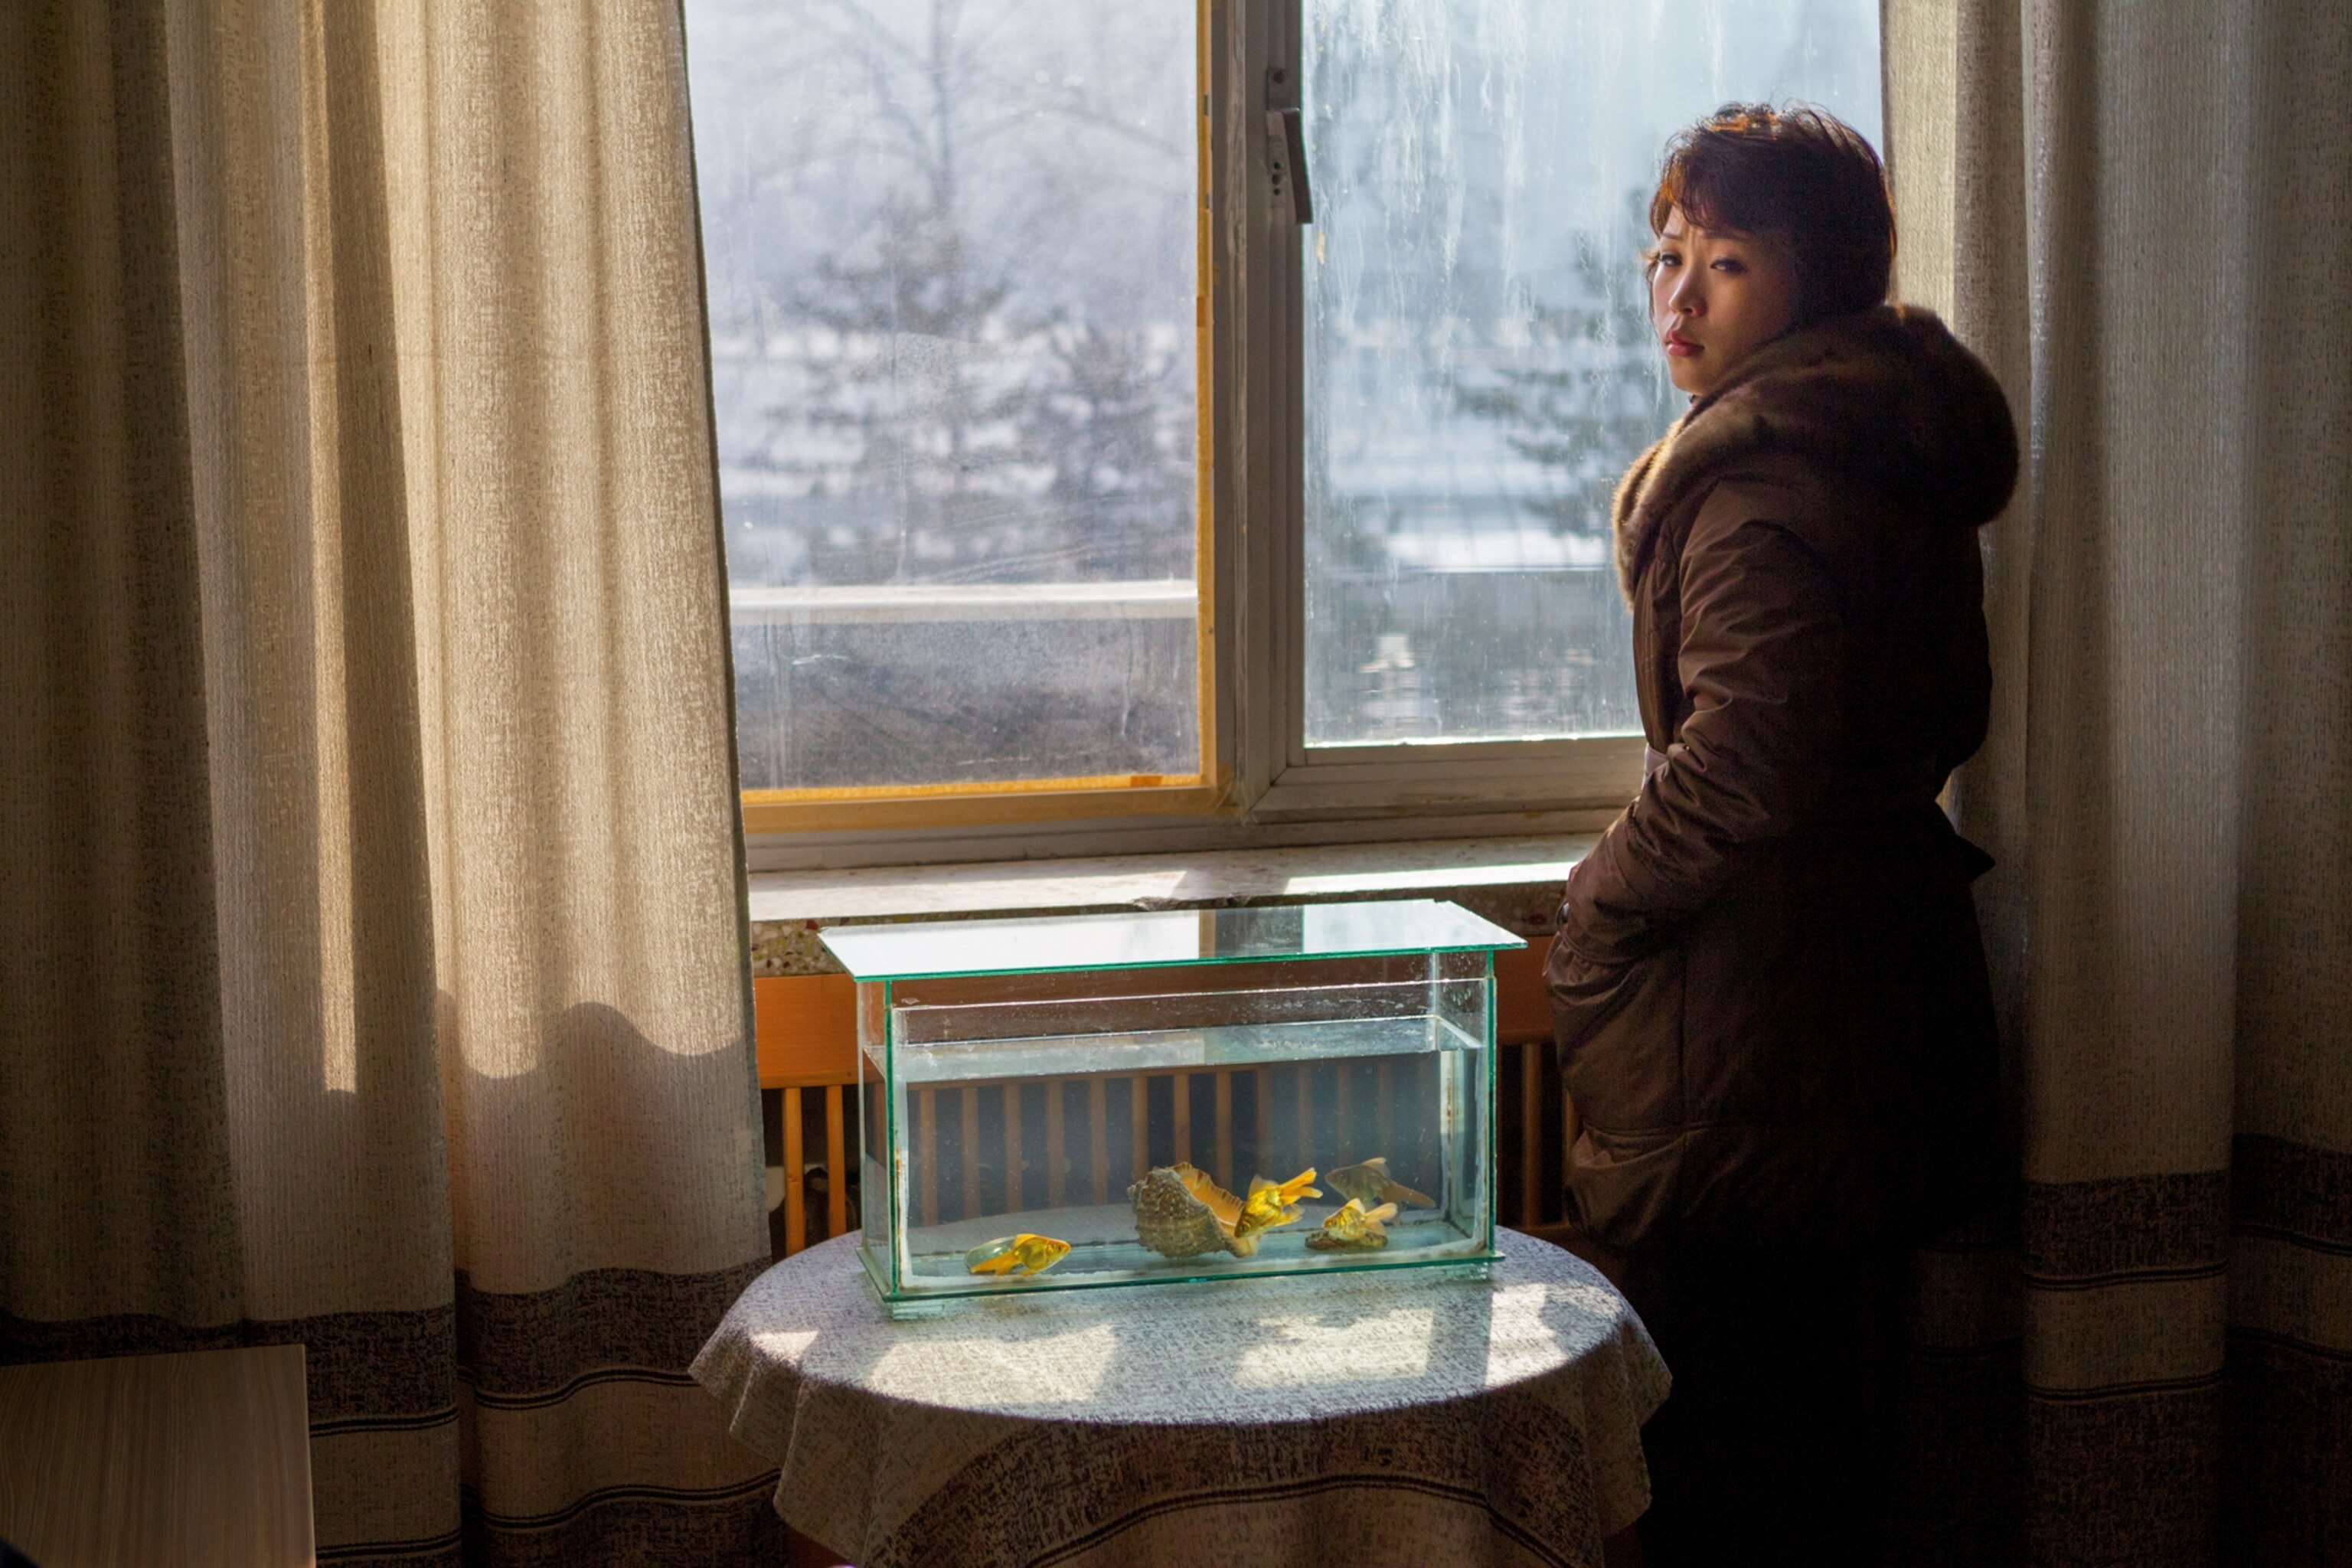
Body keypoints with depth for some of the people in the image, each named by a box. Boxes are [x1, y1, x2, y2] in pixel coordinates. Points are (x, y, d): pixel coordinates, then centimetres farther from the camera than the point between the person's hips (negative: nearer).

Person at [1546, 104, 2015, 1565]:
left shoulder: (1761, 482, -18)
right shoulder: (1899, 458, 14)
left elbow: (1740, 765, -26)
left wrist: (1592, 916, -10)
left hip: (1752, 1025, -10)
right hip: (1889, 981, 10)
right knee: (1821, 1435, 20)